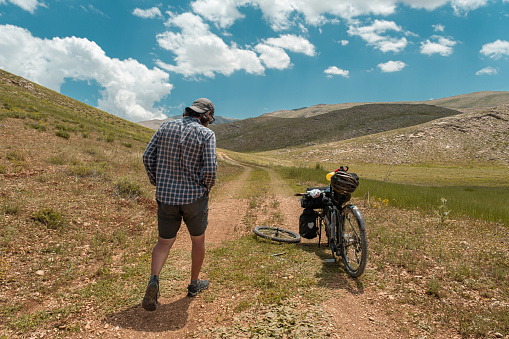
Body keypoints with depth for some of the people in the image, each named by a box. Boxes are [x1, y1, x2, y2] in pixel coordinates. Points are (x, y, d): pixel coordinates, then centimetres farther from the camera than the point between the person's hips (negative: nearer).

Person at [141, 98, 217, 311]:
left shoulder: (166, 127, 3)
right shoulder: (206, 134, -9)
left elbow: (148, 157, 2)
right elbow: (210, 168, -19)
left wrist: (157, 183, 12)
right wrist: (206, 187, 1)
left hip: (166, 196, 3)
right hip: (194, 197, -3)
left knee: (164, 243, 14)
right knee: (198, 239, 18)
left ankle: (154, 279, -9)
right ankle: (194, 284, 32)